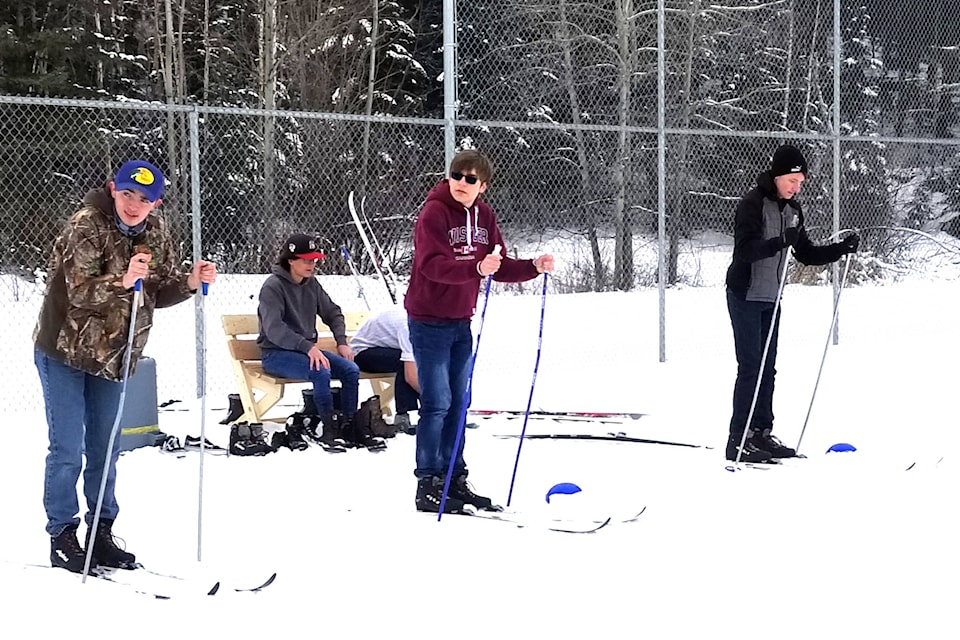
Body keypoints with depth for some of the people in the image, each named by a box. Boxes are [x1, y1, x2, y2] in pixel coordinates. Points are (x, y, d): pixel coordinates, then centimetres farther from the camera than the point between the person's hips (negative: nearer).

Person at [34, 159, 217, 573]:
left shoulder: (155, 233, -1)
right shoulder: (85, 228, -20)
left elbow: (159, 292, 6)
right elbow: (80, 292, -28)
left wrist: (190, 282, -13)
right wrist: (122, 282, -44)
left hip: (111, 356, 6)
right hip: (64, 352, -6)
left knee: (105, 449, 13)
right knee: (67, 450, -4)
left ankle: (101, 534, 23)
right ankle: (62, 537, 6)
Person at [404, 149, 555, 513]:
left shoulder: (484, 216, 6)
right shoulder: (434, 212, -15)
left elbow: (500, 268, 8)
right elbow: (432, 264, -28)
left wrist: (534, 267, -8)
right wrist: (476, 268, -41)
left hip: (461, 322, 7)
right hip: (429, 322, -7)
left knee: (457, 404, 11)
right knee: (437, 404, -8)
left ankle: (455, 480, 18)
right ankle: (429, 485, -2)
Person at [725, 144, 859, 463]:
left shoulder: (792, 209, 10)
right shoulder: (752, 204, -13)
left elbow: (806, 254, 15)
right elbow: (746, 249, -25)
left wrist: (841, 249, 1)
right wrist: (780, 241, -38)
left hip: (771, 299, 8)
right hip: (746, 296, -8)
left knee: (767, 369, 9)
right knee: (750, 368, -9)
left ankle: (761, 433, 15)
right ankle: (739, 440, -7)